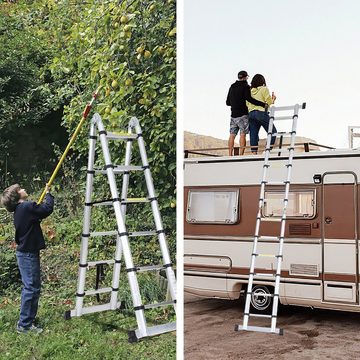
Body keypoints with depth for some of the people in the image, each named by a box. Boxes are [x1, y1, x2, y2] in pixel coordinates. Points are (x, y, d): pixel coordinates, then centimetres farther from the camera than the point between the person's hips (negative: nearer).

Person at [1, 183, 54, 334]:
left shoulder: (19, 210, 11)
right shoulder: (27, 207, -18)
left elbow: (38, 211, 21)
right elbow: (48, 209, -13)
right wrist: (48, 193, 1)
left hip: (25, 253, 10)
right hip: (28, 254, -10)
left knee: (30, 287, 17)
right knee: (31, 288, -6)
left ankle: (27, 320, 25)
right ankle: (24, 324, -1)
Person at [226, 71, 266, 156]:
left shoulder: (232, 87, 16)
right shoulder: (245, 86, -4)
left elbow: (228, 102, 19)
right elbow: (249, 98, -21)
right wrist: (263, 104, -25)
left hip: (233, 114, 6)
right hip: (242, 114, -6)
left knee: (232, 134, 3)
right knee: (243, 134, -7)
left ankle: (230, 154, -1)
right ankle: (241, 154, -14)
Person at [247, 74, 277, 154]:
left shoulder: (250, 91, 14)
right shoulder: (264, 89, 0)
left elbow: (247, 104, 13)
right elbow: (269, 102, -4)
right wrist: (273, 99, 18)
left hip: (251, 114, 6)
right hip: (261, 113, -6)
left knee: (253, 135, 3)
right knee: (272, 132, 2)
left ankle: (254, 153, -4)